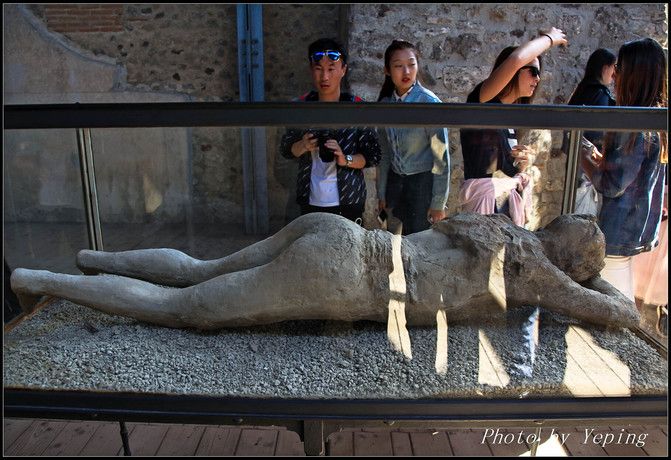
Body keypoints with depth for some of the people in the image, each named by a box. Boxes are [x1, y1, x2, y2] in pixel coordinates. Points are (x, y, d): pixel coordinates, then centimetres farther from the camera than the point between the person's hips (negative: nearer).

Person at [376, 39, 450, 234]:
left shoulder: (429, 102, -10)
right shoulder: (385, 104, 3)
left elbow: (441, 157, -9)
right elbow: (385, 154, 10)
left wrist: (438, 203, -10)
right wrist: (382, 194, 9)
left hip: (423, 181, -4)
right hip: (395, 182, 4)